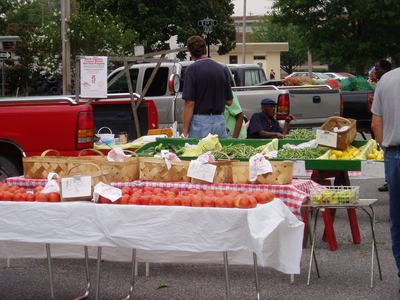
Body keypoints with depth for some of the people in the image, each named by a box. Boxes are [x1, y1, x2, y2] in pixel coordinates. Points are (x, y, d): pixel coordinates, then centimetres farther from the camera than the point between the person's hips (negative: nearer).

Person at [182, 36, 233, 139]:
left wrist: (185, 131, -9)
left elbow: (189, 103, -13)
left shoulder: (192, 69, -9)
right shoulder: (223, 69, 5)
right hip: (220, 121, 5)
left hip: (200, 121, -4)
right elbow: (229, 101, 9)